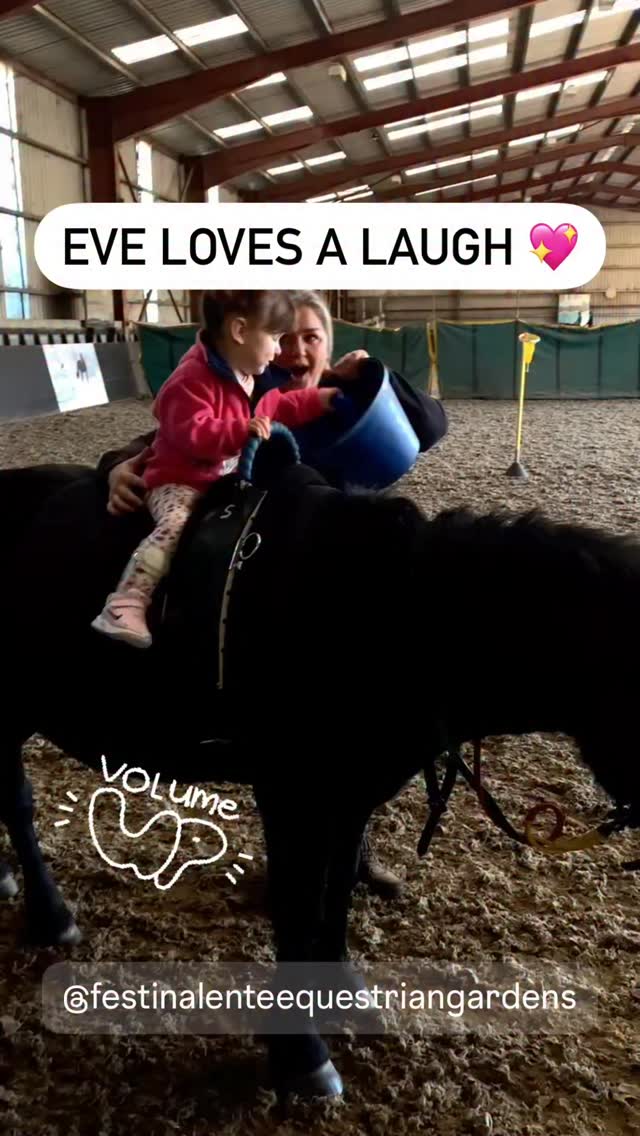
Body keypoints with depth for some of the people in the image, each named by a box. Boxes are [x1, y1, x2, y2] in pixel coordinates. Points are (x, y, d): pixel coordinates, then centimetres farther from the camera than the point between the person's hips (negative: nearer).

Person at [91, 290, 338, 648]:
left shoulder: (245, 376, 13)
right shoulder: (193, 380, -18)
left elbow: (275, 407, 26)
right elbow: (192, 435, -28)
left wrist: (318, 400, 18)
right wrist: (242, 431, -35)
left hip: (226, 480, 9)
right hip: (180, 482, -9)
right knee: (174, 527, -33)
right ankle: (126, 606, -37)